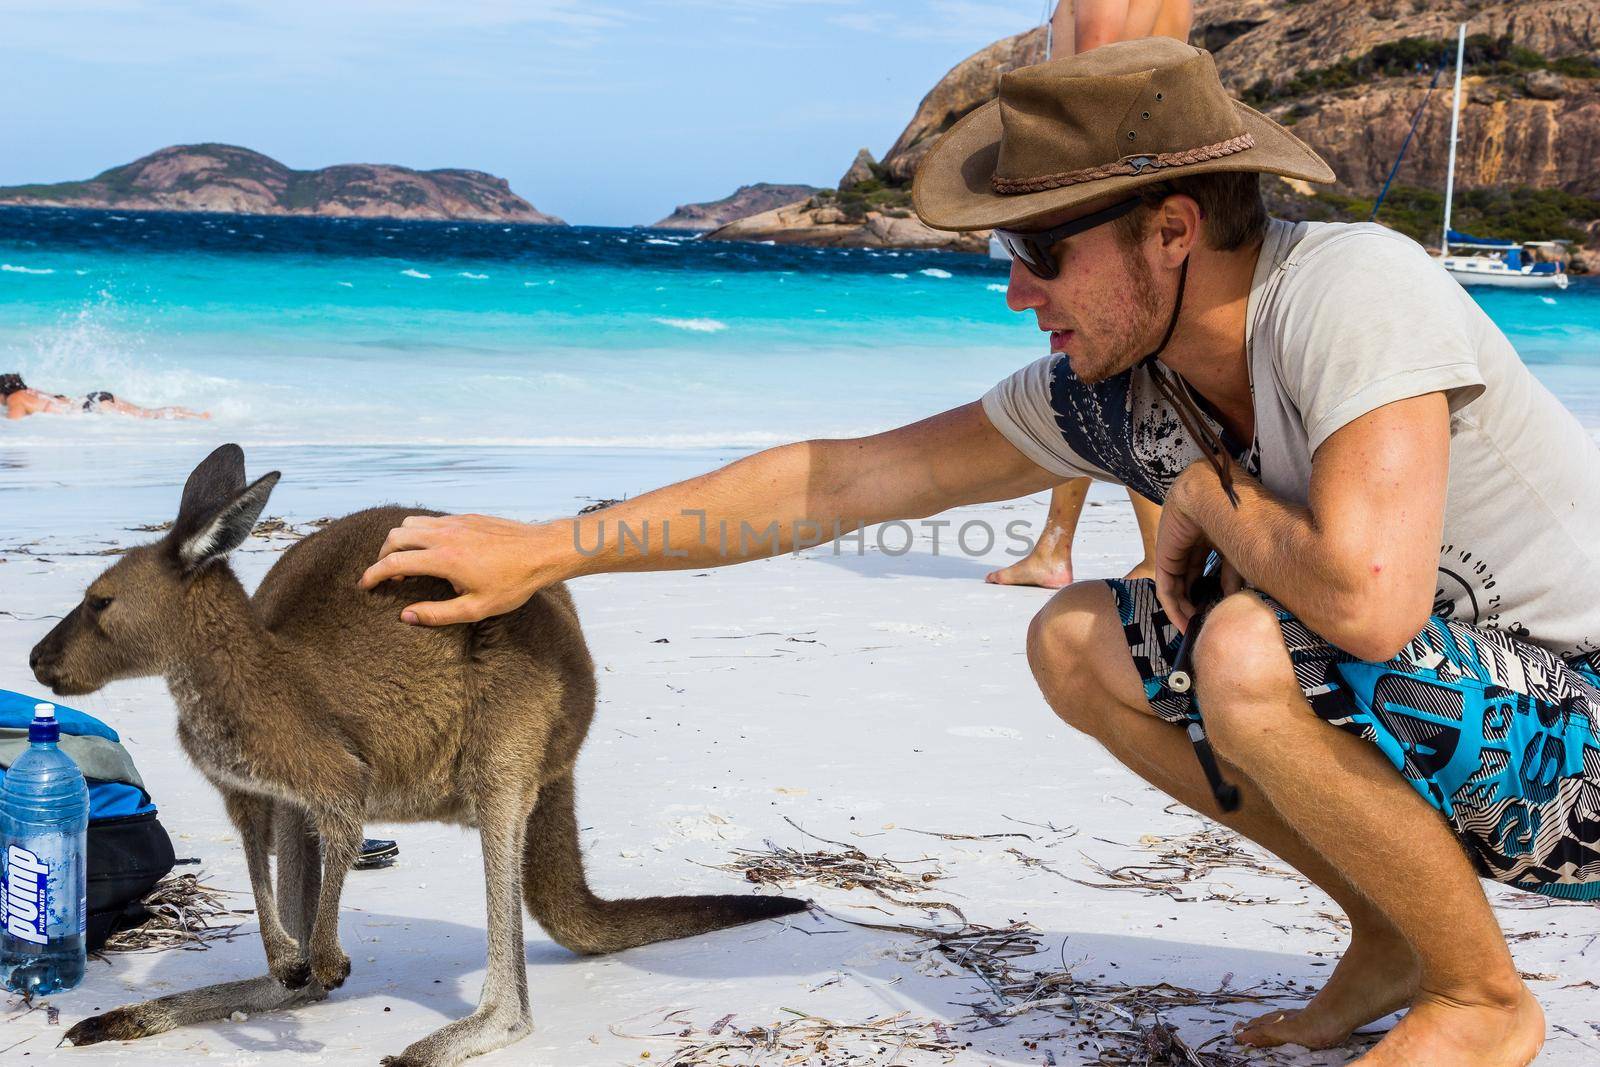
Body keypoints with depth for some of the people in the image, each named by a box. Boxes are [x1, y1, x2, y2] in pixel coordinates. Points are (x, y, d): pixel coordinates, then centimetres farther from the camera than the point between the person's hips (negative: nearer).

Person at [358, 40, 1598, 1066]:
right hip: (1452, 708, 7)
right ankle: (1391, 941, 10)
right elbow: (841, 478, -1)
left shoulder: (1354, 285, -27)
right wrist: (541, 551, 0)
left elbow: (1367, 596, -40)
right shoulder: (1103, 386, -5)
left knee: (1252, 650, -31)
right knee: (1075, 644, -2)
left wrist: (1208, 492, -18)